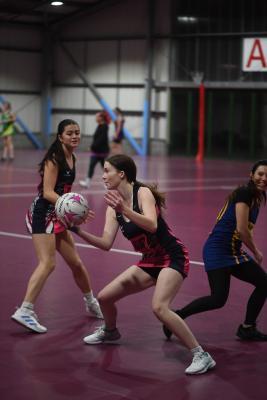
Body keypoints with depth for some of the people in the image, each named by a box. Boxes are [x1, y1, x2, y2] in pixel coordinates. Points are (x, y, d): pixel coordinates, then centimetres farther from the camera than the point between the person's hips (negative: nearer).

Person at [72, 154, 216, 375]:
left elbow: (152, 226, -34)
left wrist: (125, 210, -45)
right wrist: (80, 232, -15)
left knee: (159, 307, -28)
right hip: (149, 261, 8)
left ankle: (201, 355, -20)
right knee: (104, 297, 10)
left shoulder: (143, 192, -17)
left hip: (173, 257, -8)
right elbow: (106, 243, -3)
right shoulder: (114, 206, 4)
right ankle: (110, 331, 43)